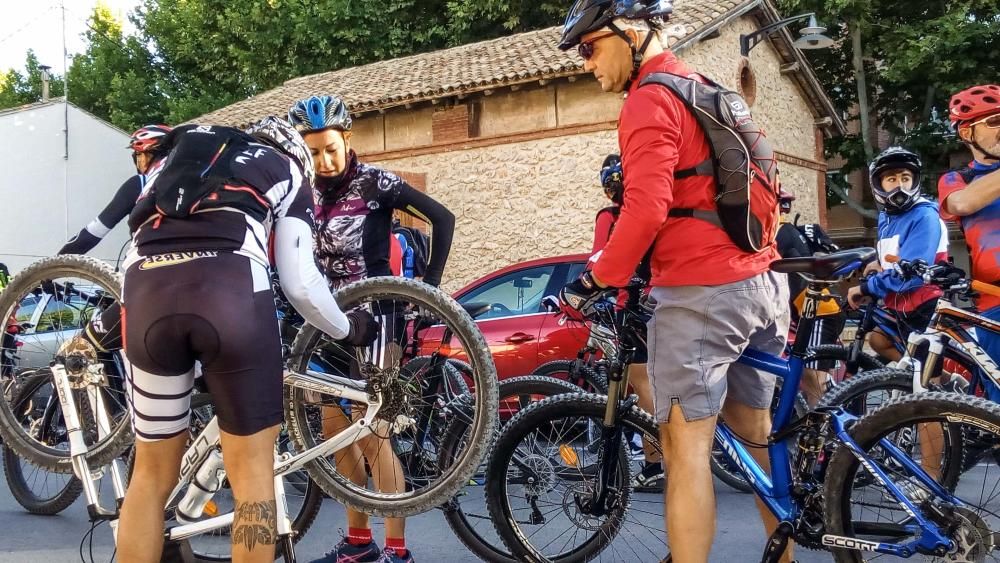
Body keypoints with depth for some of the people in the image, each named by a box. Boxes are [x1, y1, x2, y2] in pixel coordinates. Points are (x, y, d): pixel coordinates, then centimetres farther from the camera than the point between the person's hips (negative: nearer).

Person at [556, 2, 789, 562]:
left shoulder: (650, 100, -9)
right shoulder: (707, 91, 21)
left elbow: (646, 208, -21)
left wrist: (597, 280, -12)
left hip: (701, 290, -10)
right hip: (762, 282, 10)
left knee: (686, 447, -6)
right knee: (757, 434, 16)